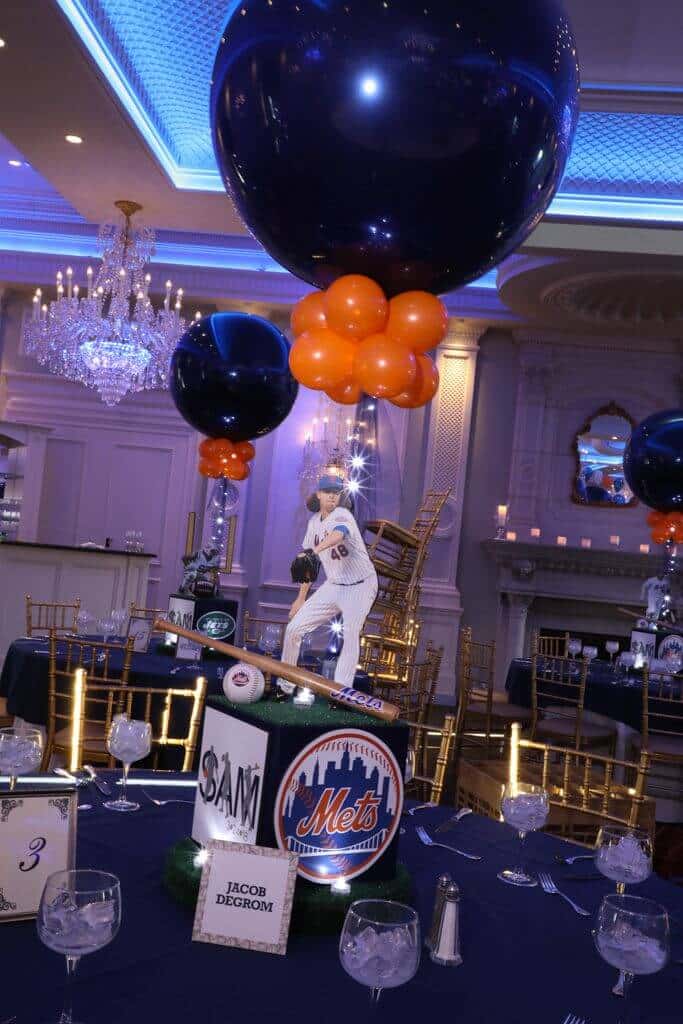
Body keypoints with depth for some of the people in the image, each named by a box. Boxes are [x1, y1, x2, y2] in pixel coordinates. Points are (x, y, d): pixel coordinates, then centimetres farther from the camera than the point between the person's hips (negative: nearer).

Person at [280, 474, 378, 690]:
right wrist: (301, 597, 14)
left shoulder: (342, 515, -17)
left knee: (350, 635, -24)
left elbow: (338, 534, -43)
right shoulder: (314, 522, 5)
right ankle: (285, 682, 20)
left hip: (359, 587, -6)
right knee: (294, 629, 3)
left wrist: (315, 550, -61)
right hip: (332, 586, 6)